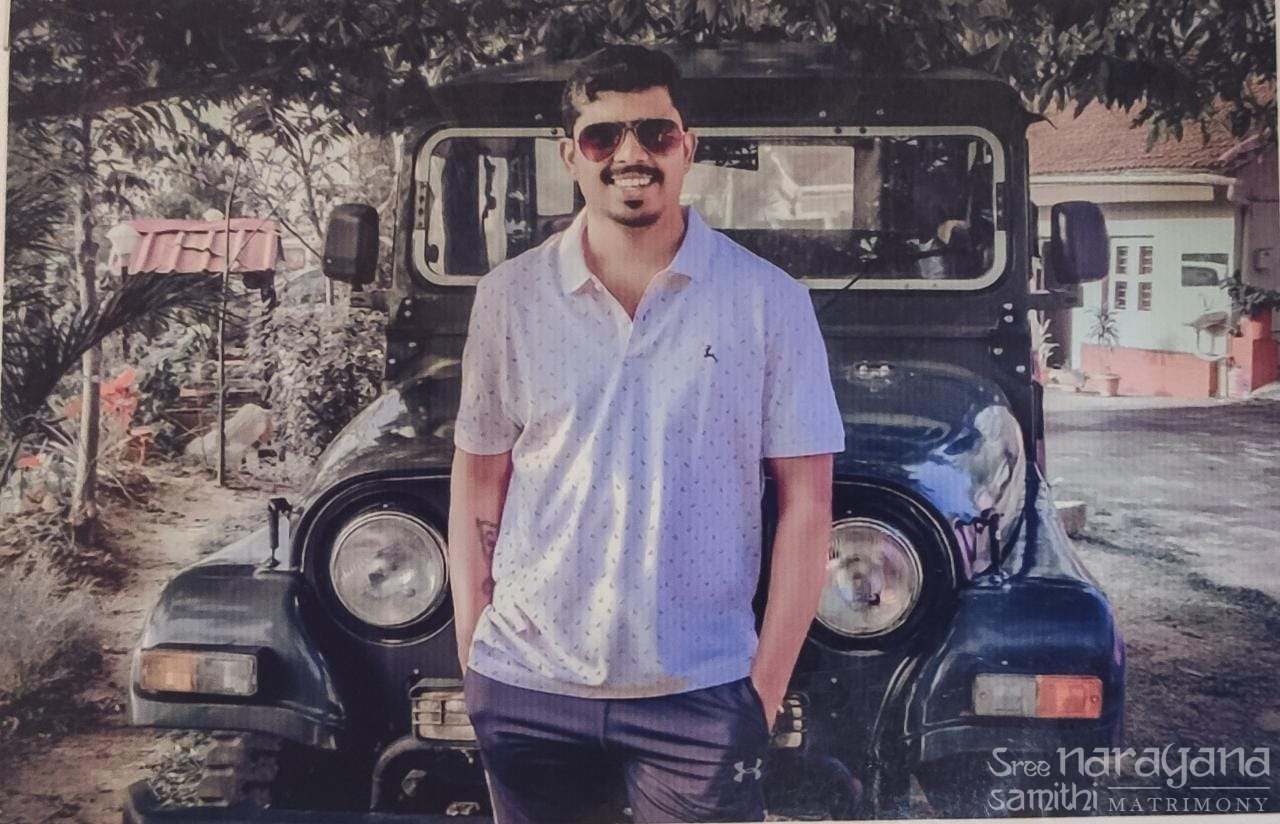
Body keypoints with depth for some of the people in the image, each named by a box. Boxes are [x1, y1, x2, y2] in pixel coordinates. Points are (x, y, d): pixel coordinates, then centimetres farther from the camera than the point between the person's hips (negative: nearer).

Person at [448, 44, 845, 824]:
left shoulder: (769, 301, -5)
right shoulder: (510, 297, 1)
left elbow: (805, 503, -3)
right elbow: (478, 483, 6)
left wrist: (766, 684, -6)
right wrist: (470, 654, 2)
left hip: (700, 694, -2)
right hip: (525, 685, 2)